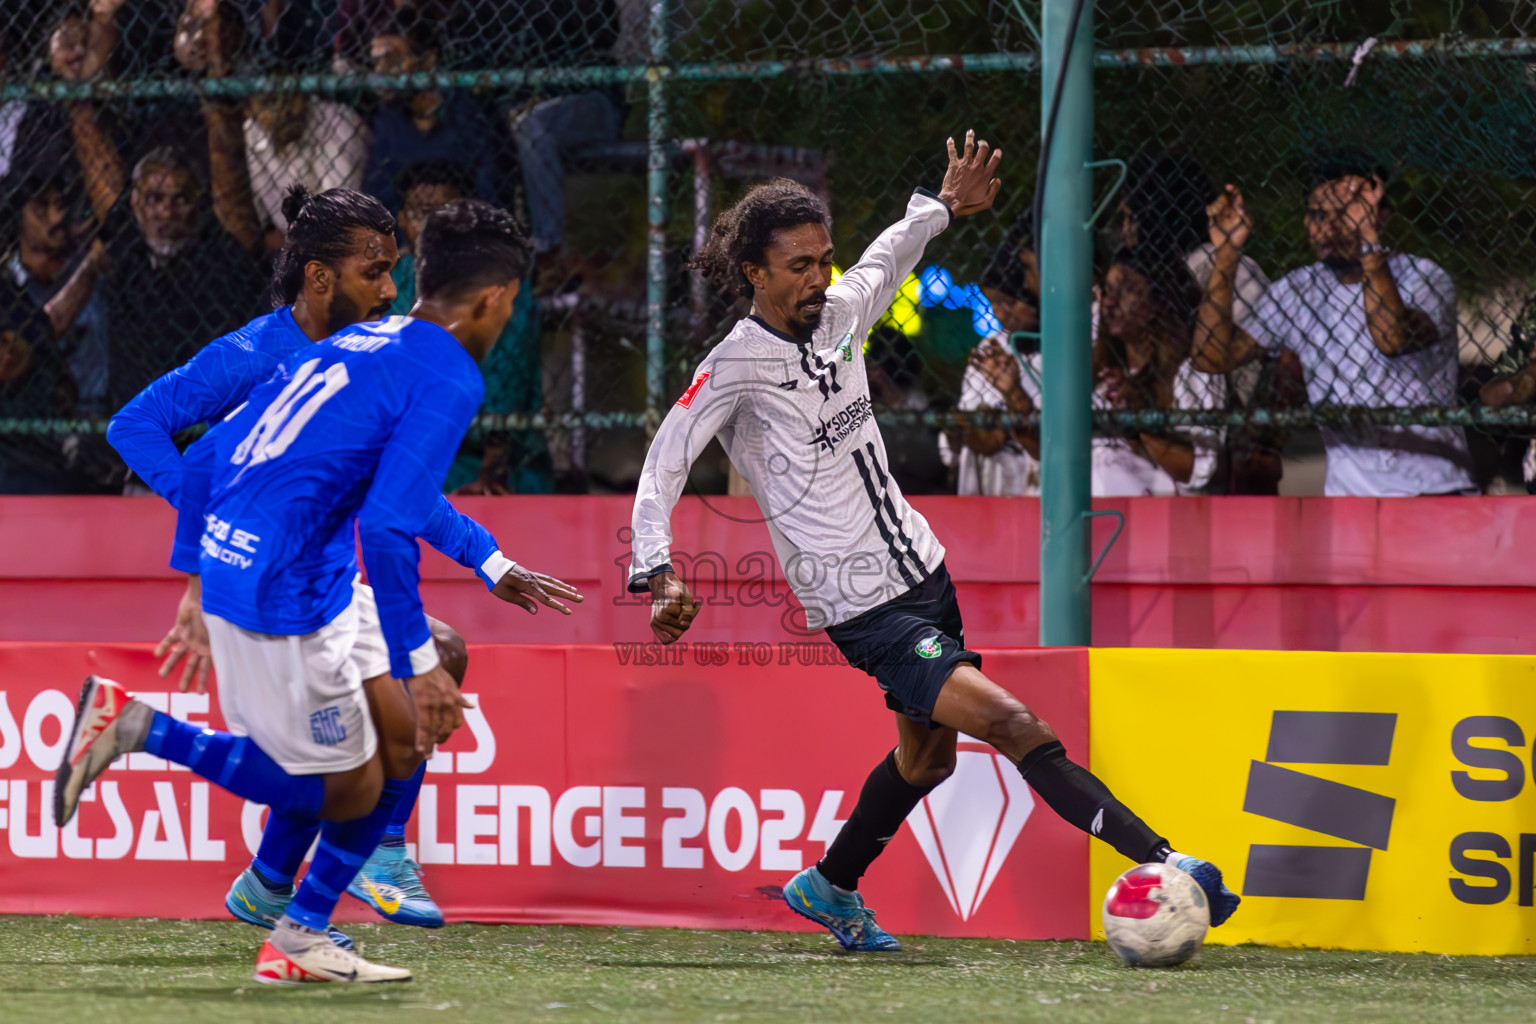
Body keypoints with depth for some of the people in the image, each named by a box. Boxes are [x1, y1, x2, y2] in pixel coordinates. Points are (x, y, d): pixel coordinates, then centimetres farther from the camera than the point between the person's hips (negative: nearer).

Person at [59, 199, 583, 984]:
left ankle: (300, 940, 18)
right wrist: (414, 662, -19)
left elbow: (207, 456, 17)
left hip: (230, 564, 9)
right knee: (347, 787, 6)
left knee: (403, 737, 14)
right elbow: (387, 527, -23)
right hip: (283, 601, -9)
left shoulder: (355, 345, 15)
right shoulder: (449, 380, -12)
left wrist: (195, 581, 26)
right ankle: (138, 727, 2)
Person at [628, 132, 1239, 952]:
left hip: (922, 572, 9)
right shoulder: (736, 367, -14)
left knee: (926, 755, 22)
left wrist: (944, 207, 37)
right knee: (1011, 725, -20)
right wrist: (660, 573, -26)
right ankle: (1161, 862, -28)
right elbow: (664, 465, -15)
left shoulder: (838, 312, 5)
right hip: (864, 608, -9)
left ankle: (830, 888, 44)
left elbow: (883, 262, 28)